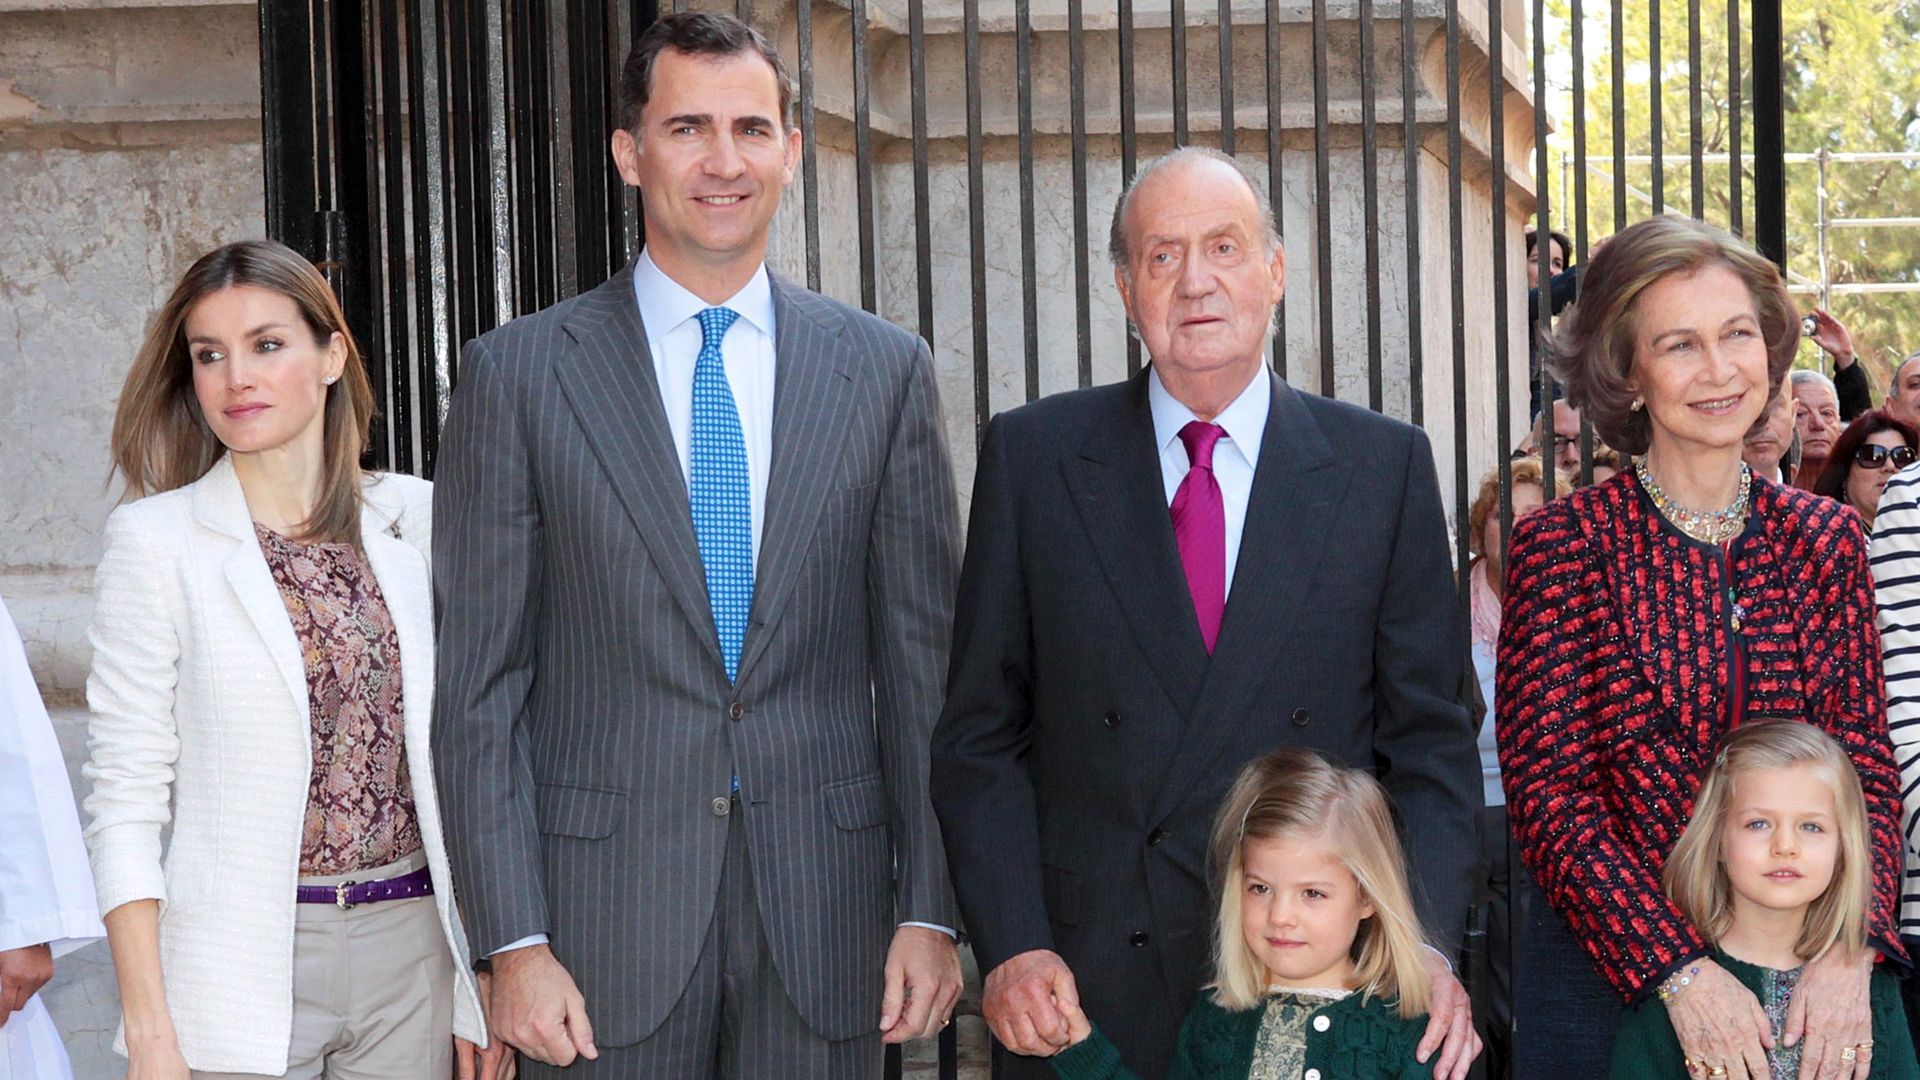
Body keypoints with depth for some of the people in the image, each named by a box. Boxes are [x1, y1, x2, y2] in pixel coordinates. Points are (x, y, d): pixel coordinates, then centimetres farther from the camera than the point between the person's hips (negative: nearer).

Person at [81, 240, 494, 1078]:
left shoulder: (412, 520, 5)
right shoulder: (157, 540, -3)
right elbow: (125, 799, -5)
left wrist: (486, 976, 5)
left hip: (410, 947, 3)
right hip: (244, 963, -3)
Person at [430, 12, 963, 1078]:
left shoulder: (885, 369, 6)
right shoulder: (516, 375, 0)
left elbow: (922, 662, 6)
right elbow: (479, 689, -2)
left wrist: (929, 909, 1)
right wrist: (512, 942, -8)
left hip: (822, 913, 2)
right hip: (608, 907, -1)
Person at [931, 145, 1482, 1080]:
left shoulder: (1385, 466, 4)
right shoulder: (1031, 456, 3)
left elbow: (1430, 742, 3)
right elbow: (981, 734, 3)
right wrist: (1011, 948, -9)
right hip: (1084, 986, 0)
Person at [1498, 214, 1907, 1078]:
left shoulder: (1826, 541, 4)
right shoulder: (1561, 545, -7)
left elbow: (1867, 770, 2)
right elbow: (1547, 790, -10)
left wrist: (1851, 949, -15)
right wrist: (1678, 969, -20)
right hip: (1606, 966, -3)